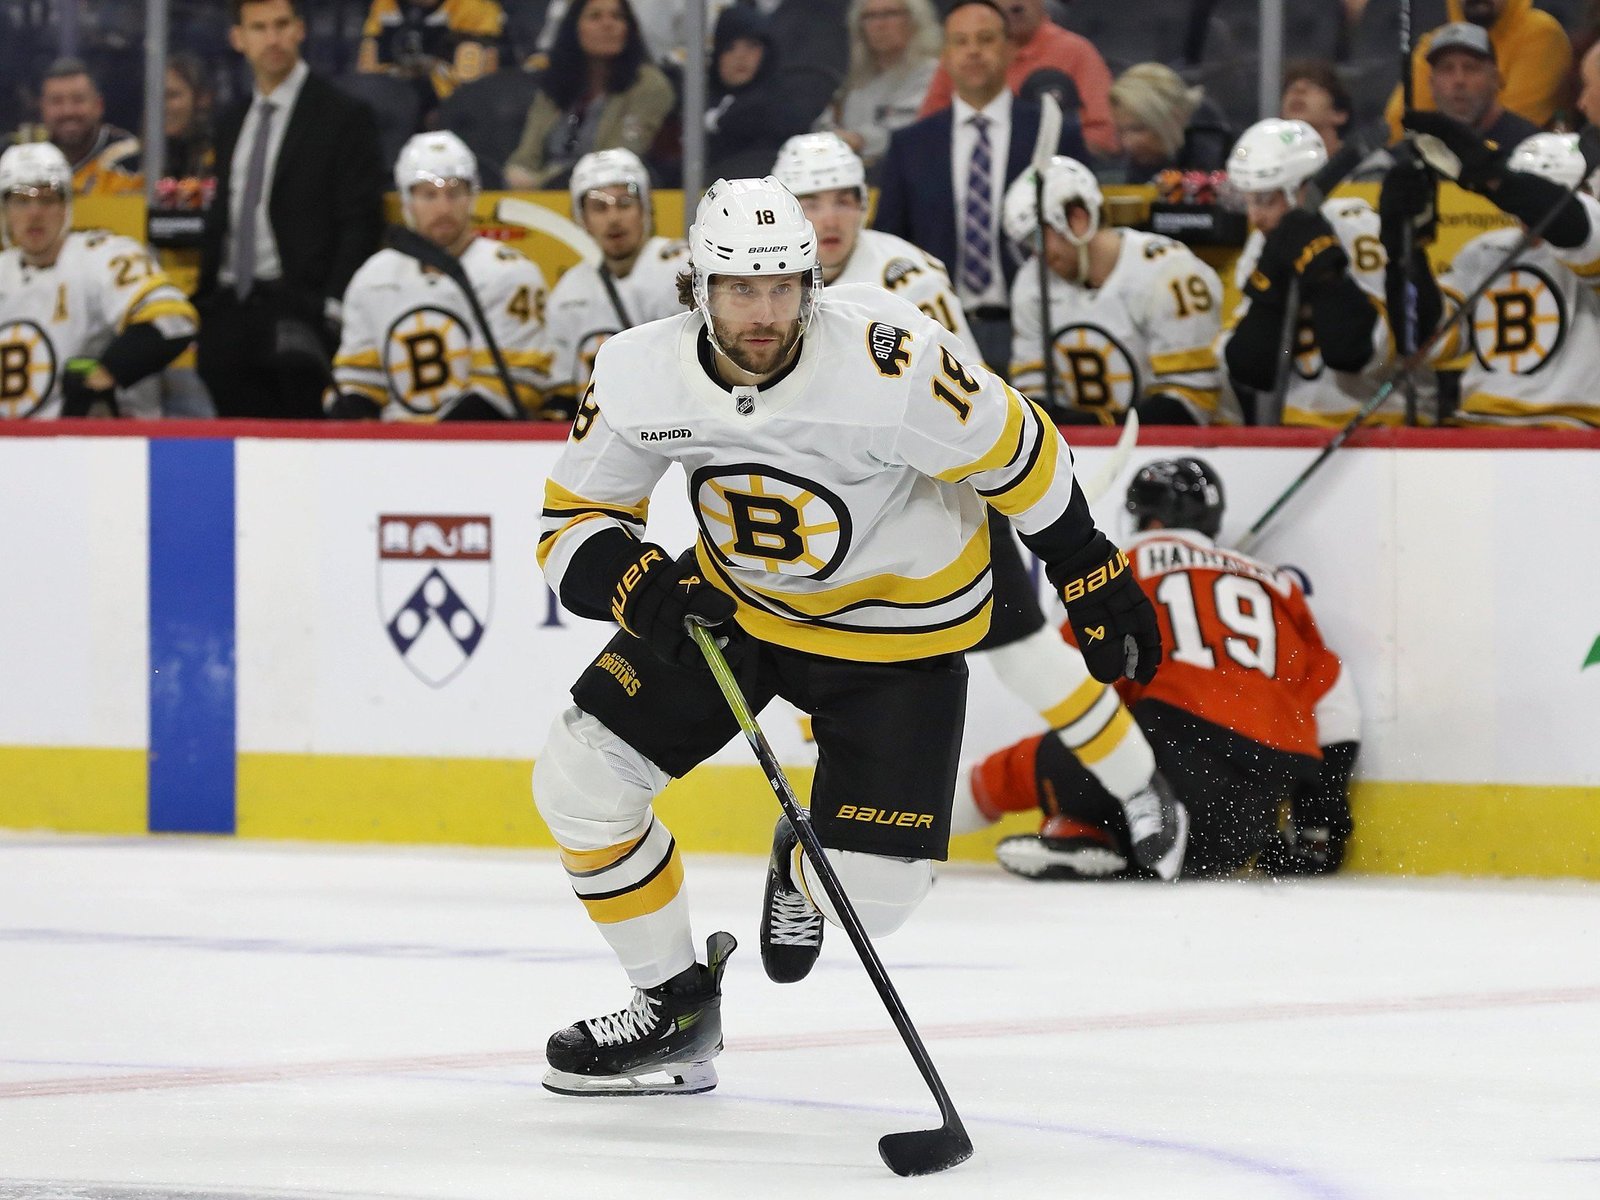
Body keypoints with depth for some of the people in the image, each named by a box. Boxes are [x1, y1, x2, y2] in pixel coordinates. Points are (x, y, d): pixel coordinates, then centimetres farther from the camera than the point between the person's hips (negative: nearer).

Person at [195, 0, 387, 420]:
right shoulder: (233, 124, 19)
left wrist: (335, 307, -16)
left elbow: (360, 223, -7)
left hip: (296, 307, -6)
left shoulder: (343, 117, -2)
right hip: (230, 314, 6)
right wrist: (202, 302, 16)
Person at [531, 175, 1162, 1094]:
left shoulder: (888, 360, -33)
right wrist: (639, 584, -29)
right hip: (733, 597, 4)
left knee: (876, 890, -8)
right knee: (578, 779, -7)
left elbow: (1014, 450, -18)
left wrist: (1095, 578, -10)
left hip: (895, 622, -4)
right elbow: (573, 524, -8)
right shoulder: (639, 376, -19)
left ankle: (807, 867, 31)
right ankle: (676, 1005, 12)